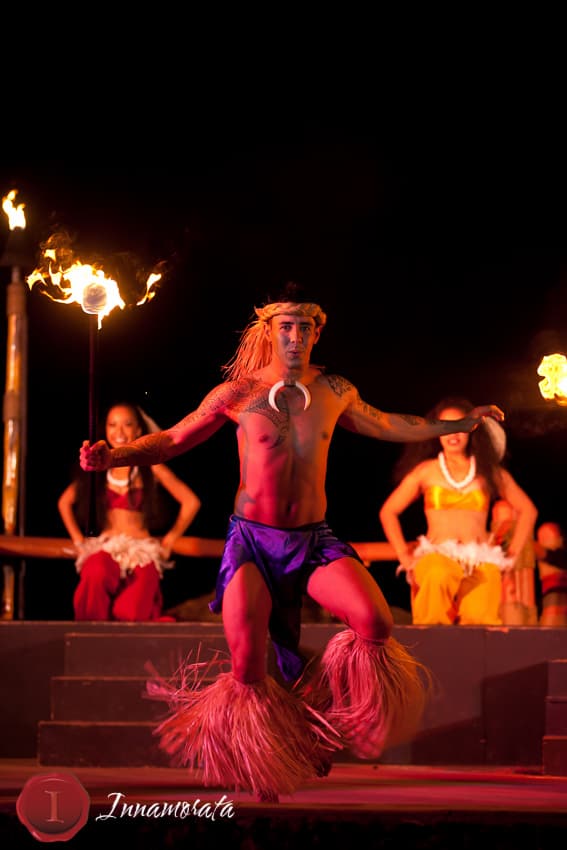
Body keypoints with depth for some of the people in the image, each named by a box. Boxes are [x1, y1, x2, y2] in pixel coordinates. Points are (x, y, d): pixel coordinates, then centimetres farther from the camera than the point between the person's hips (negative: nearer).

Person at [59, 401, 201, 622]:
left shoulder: (149, 466, 5)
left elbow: (191, 502, 8)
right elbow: (65, 502, 23)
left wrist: (169, 540, 6)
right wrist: (78, 540, 13)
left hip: (142, 551, -1)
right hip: (106, 547, 1)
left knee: (130, 613, -31)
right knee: (95, 574, -39)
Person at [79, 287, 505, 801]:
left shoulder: (335, 392, 8)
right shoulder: (237, 393, -1)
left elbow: (385, 426, 26)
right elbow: (171, 441, 5)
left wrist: (460, 424, 30)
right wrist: (113, 457, -10)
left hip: (314, 541, 2)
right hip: (253, 541, -2)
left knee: (376, 623, -24)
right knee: (247, 666, -17)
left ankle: (324, 726, 1)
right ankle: (263, 774, 11)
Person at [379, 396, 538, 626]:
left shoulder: (490, 472, 18)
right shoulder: (426, 471, 15)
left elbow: (527, 510, 25)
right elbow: (388, 511, 17)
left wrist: (512, 554, 15)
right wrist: (403, 555, 5)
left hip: (481, 561, 1)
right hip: (437, 555, -1)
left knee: (481, 620, -31)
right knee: (438, 576, -40)